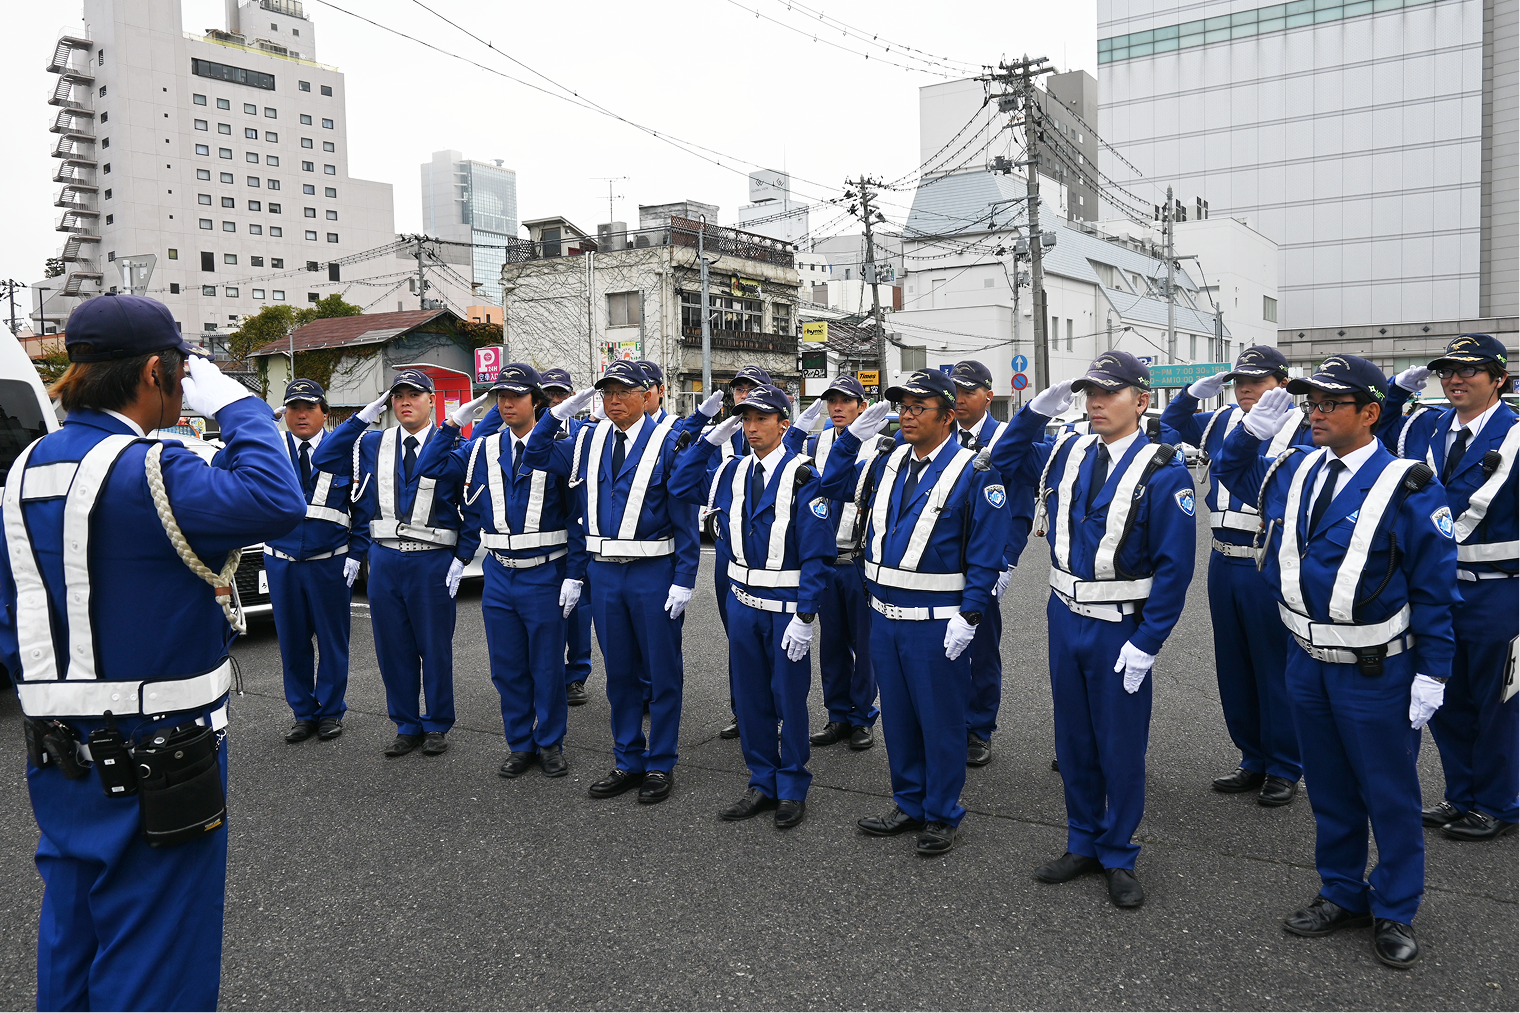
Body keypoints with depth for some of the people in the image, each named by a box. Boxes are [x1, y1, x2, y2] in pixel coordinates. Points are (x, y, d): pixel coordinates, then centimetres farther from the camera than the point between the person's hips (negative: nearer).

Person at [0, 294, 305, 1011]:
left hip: (60, 757, 8)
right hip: (153, 764, -8)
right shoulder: (142, 471, -21)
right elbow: (277, 501, -33)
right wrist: (230, 401, -18)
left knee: (70, 945, 23)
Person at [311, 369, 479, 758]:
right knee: (394, 648, 9)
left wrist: (461, 559, -9)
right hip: (385, 561, 4)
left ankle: (436, 726, 21)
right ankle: (407, 726, 23)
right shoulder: (372, 444, 9)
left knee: (435, 648, 5)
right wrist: (364, 415, -3)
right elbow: (323, 459, 1)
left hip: (433, 562, -3)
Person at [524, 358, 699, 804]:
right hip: (603, 571, 5)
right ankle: (628, 762, 27)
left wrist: (684, 580, -13)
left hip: (654, 573, -5)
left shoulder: (668, 441, -7)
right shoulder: (589, 442, 9)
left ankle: (660, 765, 18)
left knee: (662, 672, 5)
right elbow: (535, 455, 15)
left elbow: (685, 516, -9)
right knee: (619, 672, 14)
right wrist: (558, 413, 1)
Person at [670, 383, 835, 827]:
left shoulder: (802, 477, -12)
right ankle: (762, 783, 27)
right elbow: (681, 487, 10)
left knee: (789, 697, 6)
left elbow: (817, 553, -14)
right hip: (742, 602, 5)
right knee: (750, 696, 13)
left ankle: (792, 789, 21)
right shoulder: (731, 472, 6)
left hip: (786, 607, -5)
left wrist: (805, 617, -19)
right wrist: (711, 438, 1)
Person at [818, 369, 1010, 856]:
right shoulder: (887, 464, 8)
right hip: (885, 615, 6)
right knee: (897, 714, 16)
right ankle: (909, 804, 32)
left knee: (940, 719, 6)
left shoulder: (974, 473, -10)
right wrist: (853, 435, 5)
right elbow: (833, 485, 18)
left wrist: (968, 616, -19)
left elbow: (986, 554, -12)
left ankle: (943, 816, 22)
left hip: (937, 623, -6)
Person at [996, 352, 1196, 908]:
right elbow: (1006, 461, 16)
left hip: (1120, 630, -5)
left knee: (1121, 747, 8)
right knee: (1073, 739, 16)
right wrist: (1038, 410, 0)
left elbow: (1174, 566, -14)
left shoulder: (1162, 471, -13)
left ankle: (1118, 857, 25)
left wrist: (1146, 643, -17)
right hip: (1066, 617, 5)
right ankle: (1083, 844, 33)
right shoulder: (1067, 453, 3)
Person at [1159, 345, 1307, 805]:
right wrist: (1193, 393, 6)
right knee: (1233, 667, 13)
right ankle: (1253, 759, 28)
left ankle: (1284, 769, 19)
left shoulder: (1300, 429, -6)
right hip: (1223, 562, 6)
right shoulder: (1220, 422, 10)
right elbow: (1168, 427, 21)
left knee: (1275, 668, 4)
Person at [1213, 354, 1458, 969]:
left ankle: (1394, 912, 27)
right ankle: (1343, 895, 35)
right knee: (1328, 787, 18)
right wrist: (1255, 427, 0)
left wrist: (1432, 674, -12)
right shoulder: (1294, 472, 1)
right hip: (1308, 663, 5)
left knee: (1390, 795, 10)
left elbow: (1434, 589, -12)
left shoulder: (1407, 488, -15)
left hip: (1375, 673, -5)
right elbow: (1230, 473, 19)